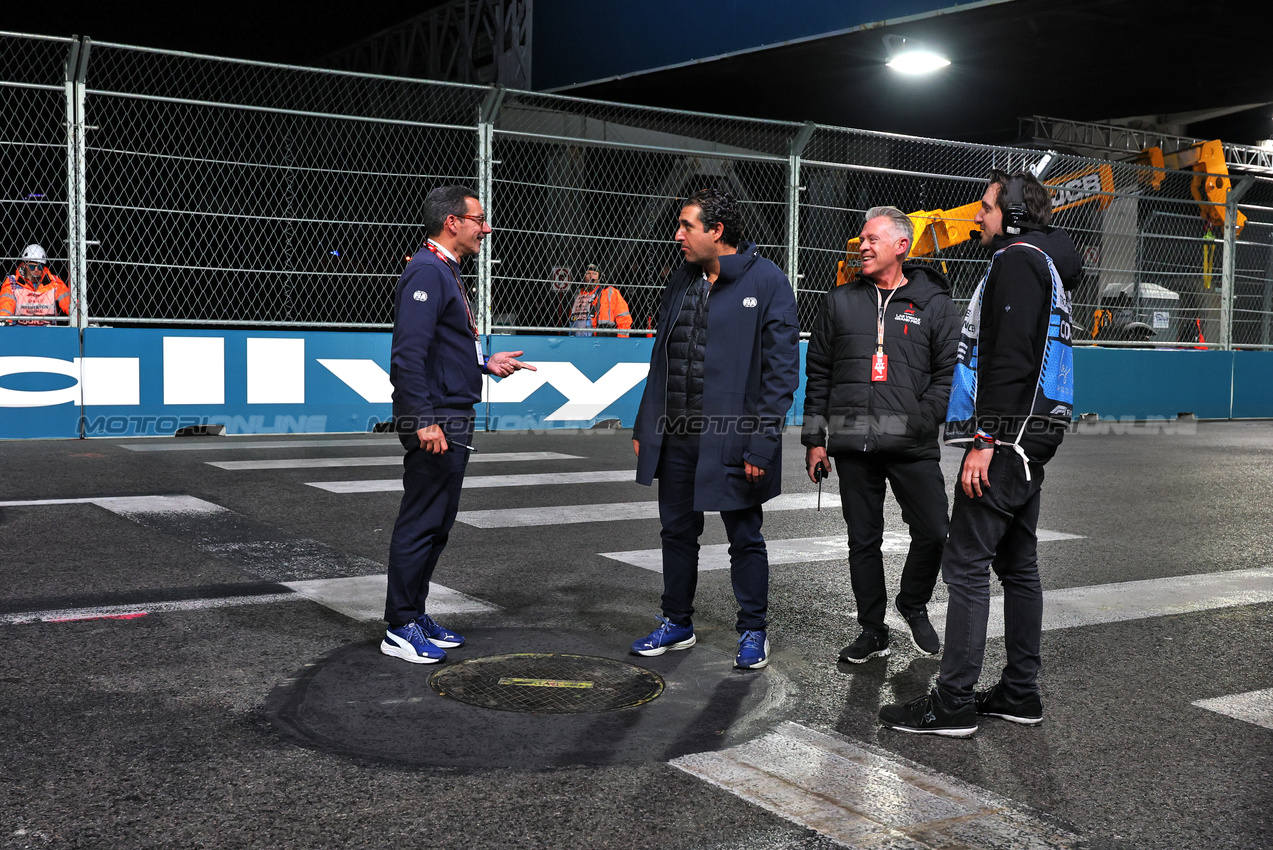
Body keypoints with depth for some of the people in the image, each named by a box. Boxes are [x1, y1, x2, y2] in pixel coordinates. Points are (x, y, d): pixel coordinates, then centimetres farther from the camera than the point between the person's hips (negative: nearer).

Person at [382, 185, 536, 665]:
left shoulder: (446, 272, 19)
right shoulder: (427, 271, -14)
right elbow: (409, 352, -23)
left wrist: (485, 365, 19)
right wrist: (424, 421, -27)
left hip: (452, 421, 11)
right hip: (435, 420, -11)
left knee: (437, 524, 15)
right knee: (420, 525, -4)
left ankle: (414, 616, 25)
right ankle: (400, 629, 4)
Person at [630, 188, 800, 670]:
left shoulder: (767, 283, -10)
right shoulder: (682, 281, 11)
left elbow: (781, 370, -12)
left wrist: (762, 444, -17)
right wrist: (644, 427, 12)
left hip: (732, 439, -6)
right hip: (676, 435, 6)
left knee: (745, 539, 7)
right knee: (677, 531, 16)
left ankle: (753, 631, 23)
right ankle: (677, 624, 31)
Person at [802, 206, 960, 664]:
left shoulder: (934, 304, 5)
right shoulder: (840, 301, 11)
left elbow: (947, 373, 2)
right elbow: (818, 373, 12)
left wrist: (921, 424, -11)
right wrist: (815, 438, 6)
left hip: (913, 446, -2)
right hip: (852, 445, 2)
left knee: (933, 533, -4)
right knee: (863, 540, 7)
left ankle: (914, 605, 24)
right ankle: (872, 630, 20)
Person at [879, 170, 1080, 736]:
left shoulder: (1018, 260, -10)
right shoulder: (1045, 263, 23)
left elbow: (1010, 357, -21)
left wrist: (986, 440, -24)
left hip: (1005, 439, -11)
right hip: (1031, 437, 11)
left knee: (966, 563, -9)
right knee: (1017, 563, 13)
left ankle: (954, 703, -6)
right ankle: (1020, 693, 20)